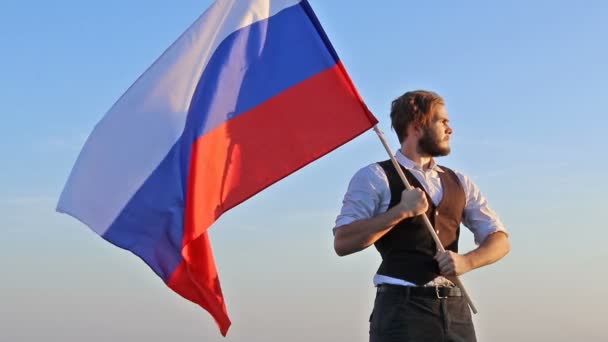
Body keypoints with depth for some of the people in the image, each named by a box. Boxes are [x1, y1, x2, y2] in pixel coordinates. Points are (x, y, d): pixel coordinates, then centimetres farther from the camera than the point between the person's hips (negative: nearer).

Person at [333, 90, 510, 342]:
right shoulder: (375, 178, 0)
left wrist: (467, 261, -8)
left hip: (455, 310, 6)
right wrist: (401, 211, -18)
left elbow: (499, 239, 13)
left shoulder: (459, 183, 18)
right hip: (402, 305, -5)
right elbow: (342, 243, -11)